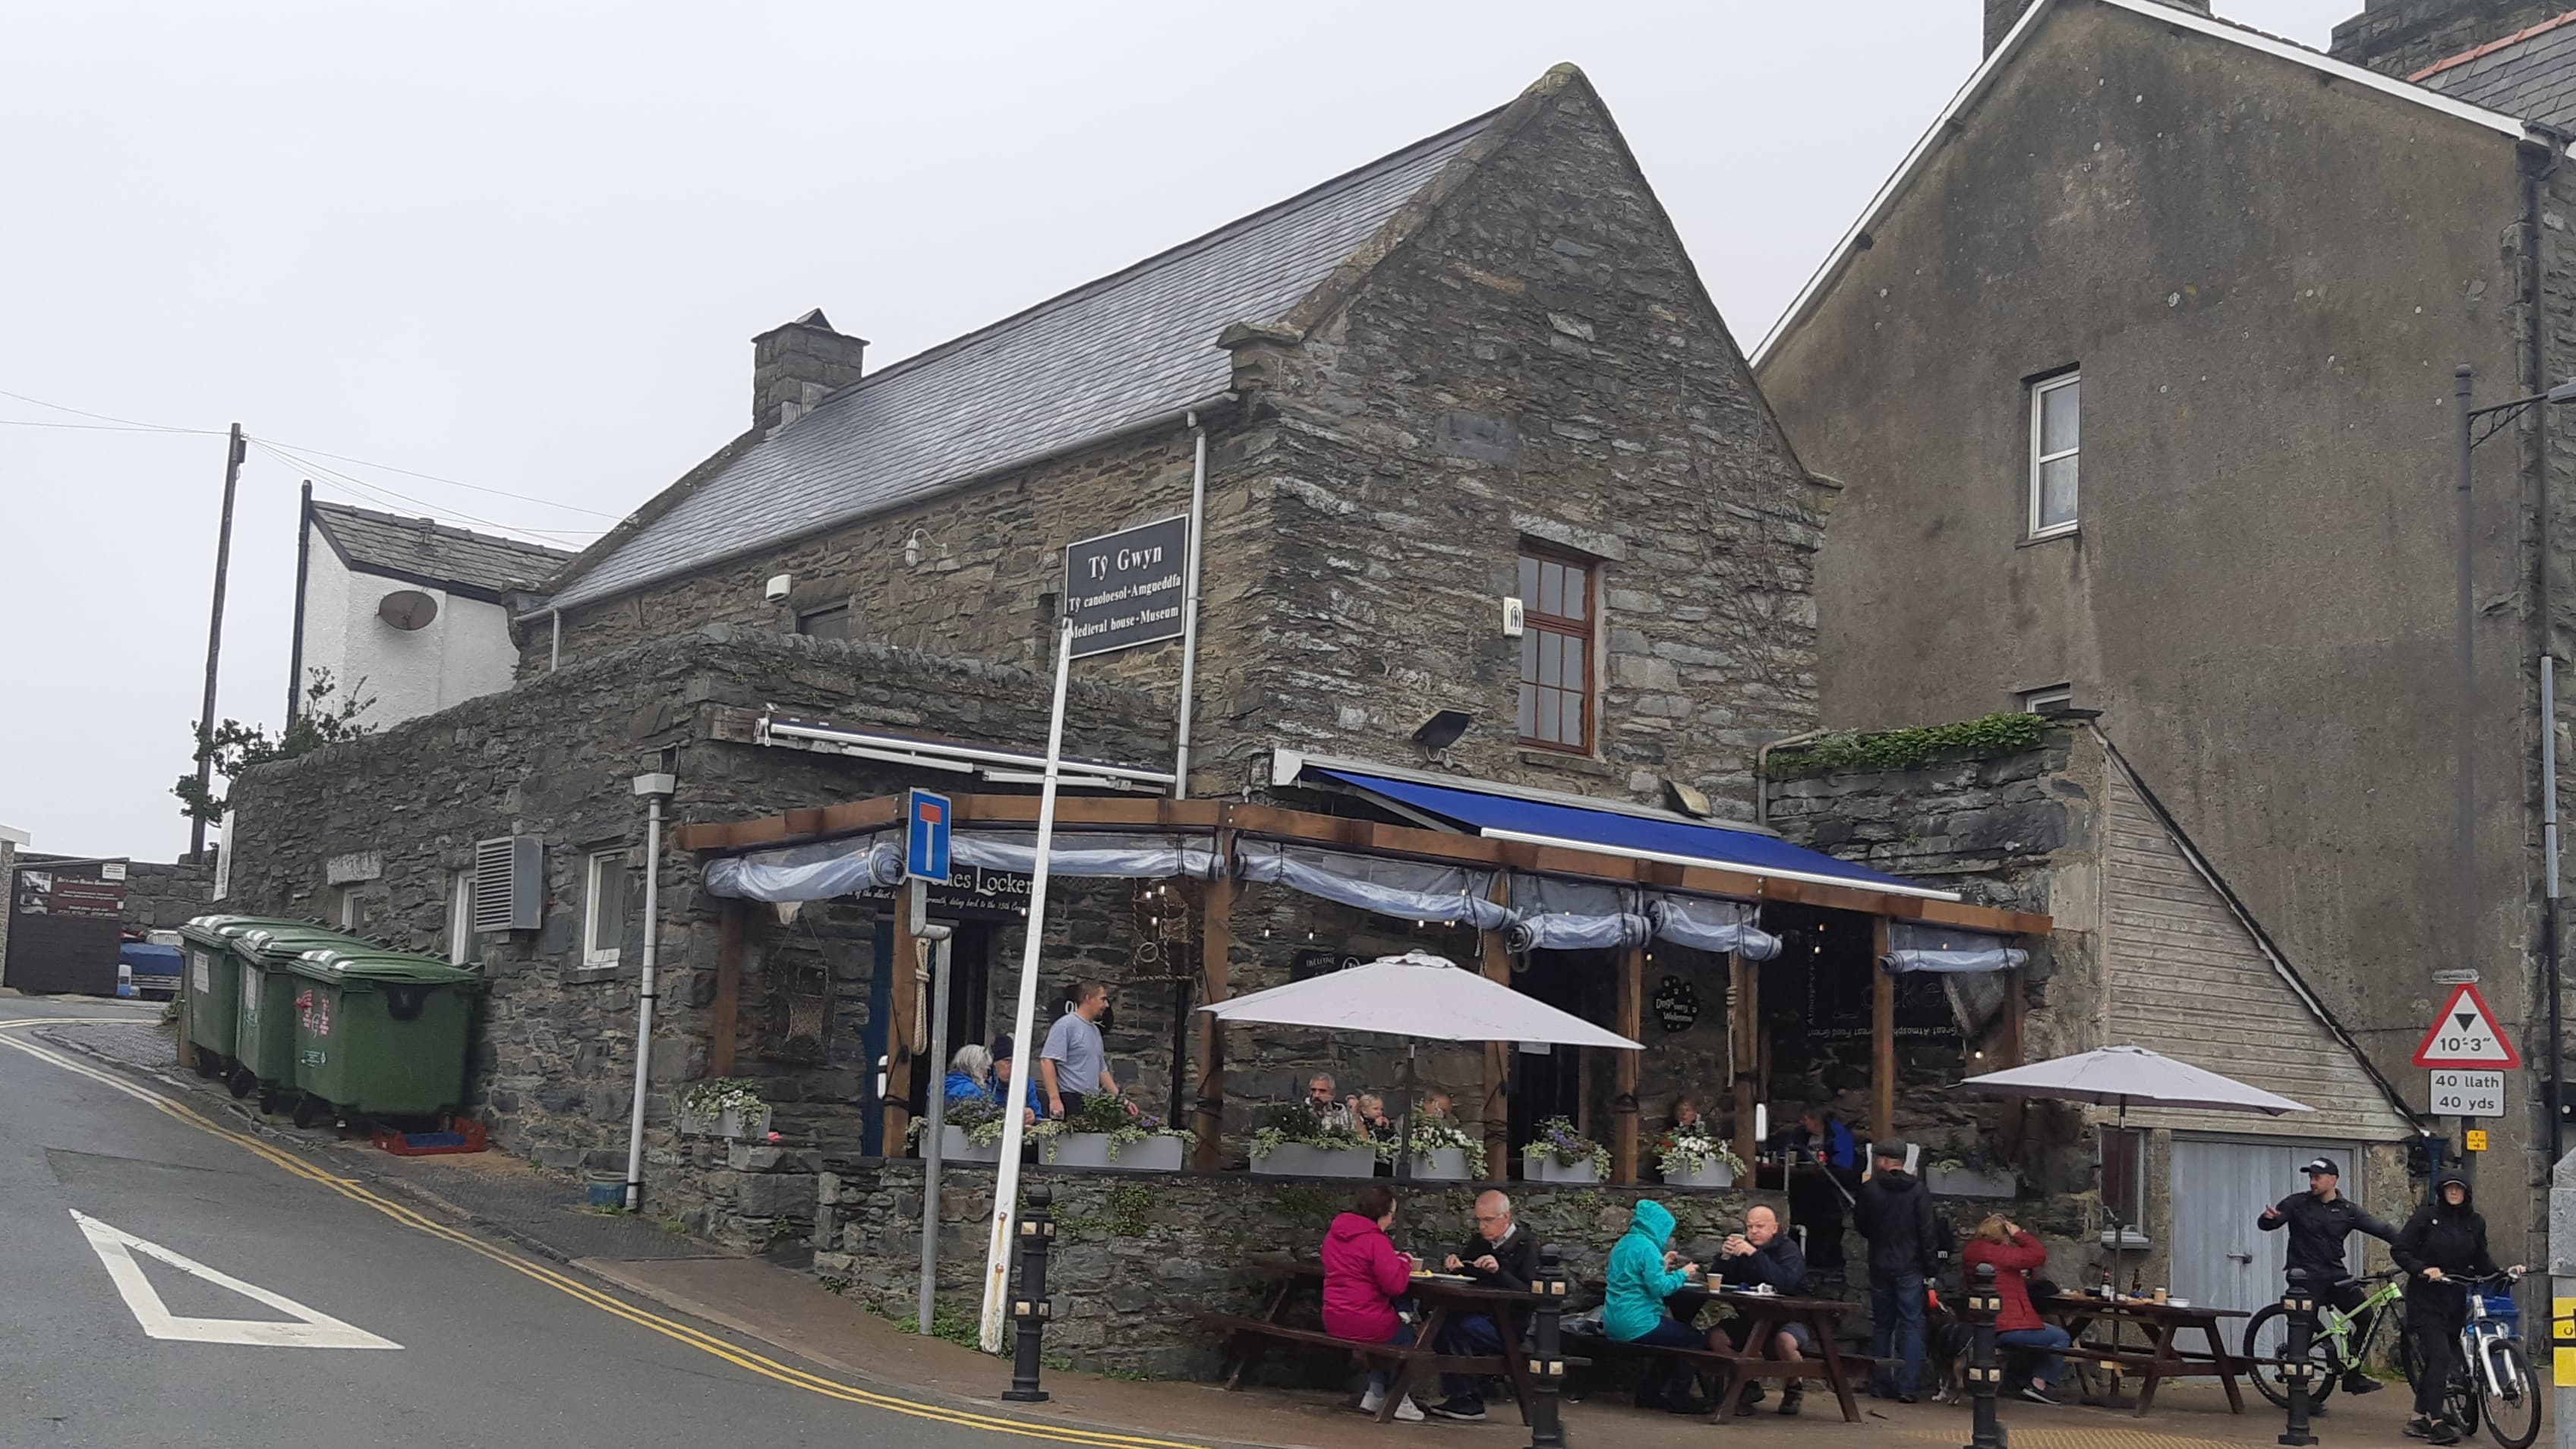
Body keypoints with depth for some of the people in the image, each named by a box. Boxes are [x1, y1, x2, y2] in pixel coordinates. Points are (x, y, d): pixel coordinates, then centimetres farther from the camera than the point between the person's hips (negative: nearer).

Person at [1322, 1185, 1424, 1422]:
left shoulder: (1333, 1234, 9)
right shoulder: (1375, 1240, -17)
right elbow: (1396, 1284, -22)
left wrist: (1396, 1261, 14)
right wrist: (1404, 1261, -2)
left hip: (1332, 1322, 8)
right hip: (1363, 1323, -8)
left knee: (1393, 1327, 30)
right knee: (1405, 1334, 20)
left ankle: (1375, 1396, 28)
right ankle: (1398, 1400, 22)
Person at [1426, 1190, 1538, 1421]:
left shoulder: (1526, 1246, -3)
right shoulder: (1477, 1241, 16)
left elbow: (1530, 1293, -14)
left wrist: (1499, 1271, -27)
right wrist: (1455, 1265, -5)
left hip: (1508, 1326, -6)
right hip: (1480, 1314, 6)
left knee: (1457, 1328, -29)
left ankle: (1467, 1400, -18)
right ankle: (1454, 1393, -17)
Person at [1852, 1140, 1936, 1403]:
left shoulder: (1870, 1190, -4)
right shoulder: (1918, 1191, -6)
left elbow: (1862, 1227, 7)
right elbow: (1927, 1233, -7)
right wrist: (1929, 1268, -1)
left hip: (1880, 1268, 1)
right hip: (1909, 1269, -1)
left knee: (1881, 1325, 13)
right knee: (1911, 1325, 1)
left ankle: (1881, 1384, 13)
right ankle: (1906, 1387, -6)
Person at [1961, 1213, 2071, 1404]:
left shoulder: (1969, 1252, 10)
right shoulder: (1997, 1253, -17)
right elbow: (2039, 1254, -19)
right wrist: (2018, 1234, -6)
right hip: (2007, 1329, -9)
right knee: (2061, 1338, 6)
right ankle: (2038, 1385, 2)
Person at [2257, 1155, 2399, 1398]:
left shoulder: (2346, 1210, 5)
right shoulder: (2297, 1203, 0)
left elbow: (2379, 1228, -2)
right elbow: (2266, 1224, -1)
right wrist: (2268, 1218, -25)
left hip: (2335, 1275, 3)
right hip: (2306, 1276, -3)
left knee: (2366, 1317, -10)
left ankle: (2352, 1374, 7)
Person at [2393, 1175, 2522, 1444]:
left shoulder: (2474, 1222, 9)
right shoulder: (2426, 1216, -4)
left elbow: (2482, 1263, 12)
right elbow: (2399, 1250, -6)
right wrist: (2423, 1269, -20)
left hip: (2455, 1301, 5)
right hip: (2426, 1298, -5)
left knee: (2433, 1361, 8)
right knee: (2441, 1356, -16)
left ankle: (2418, 1421, 19)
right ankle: (2436, 1422, -13)